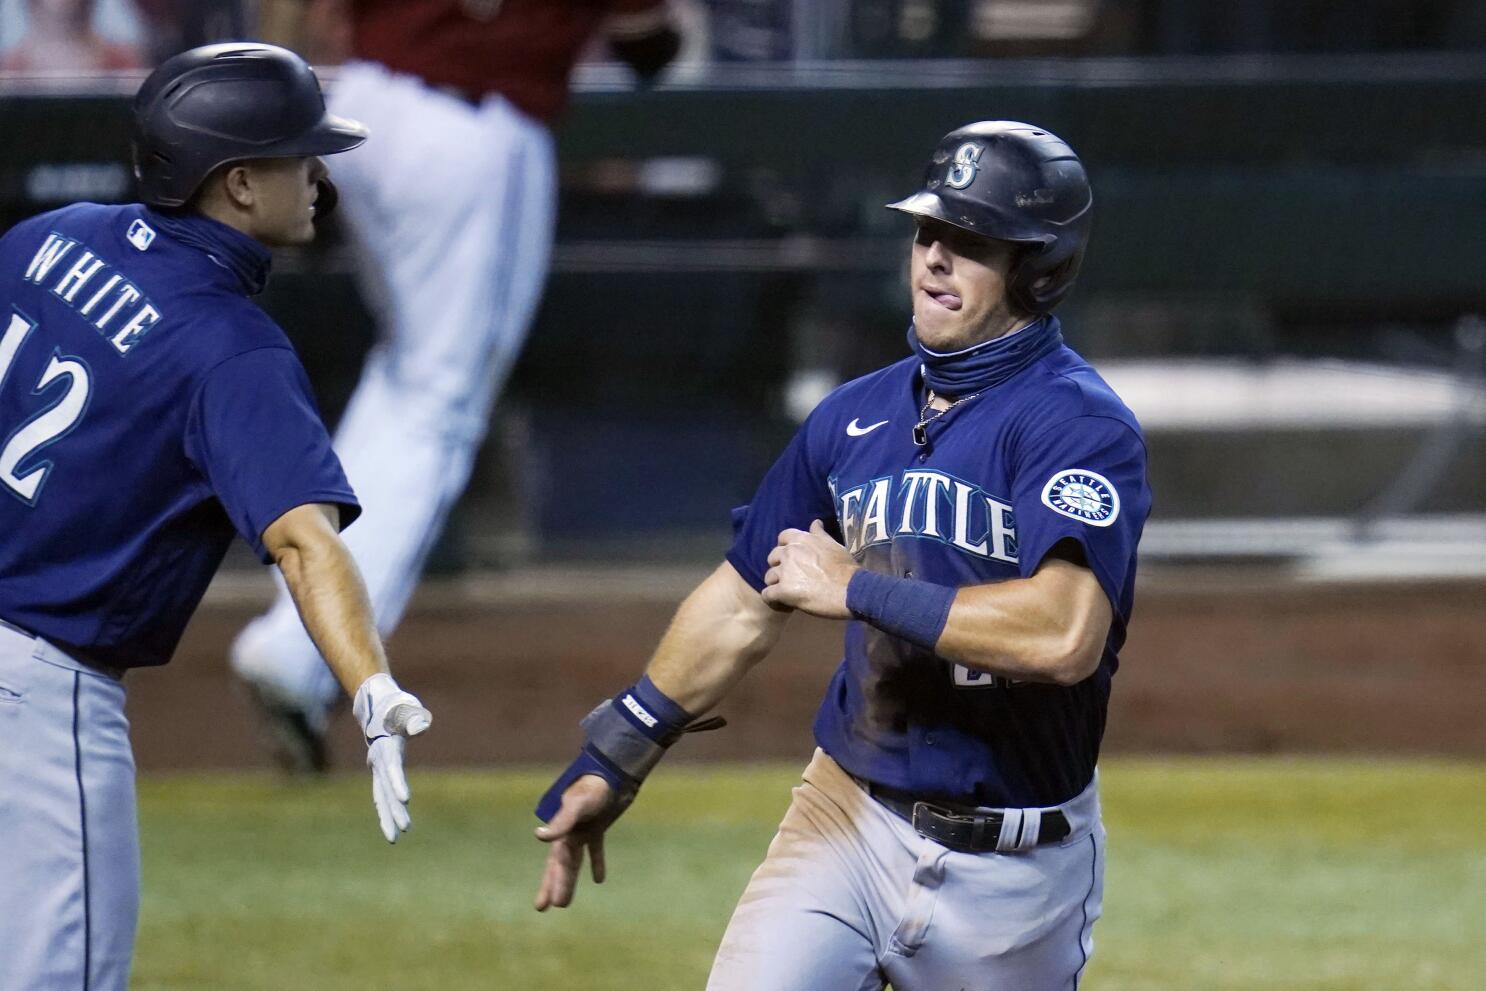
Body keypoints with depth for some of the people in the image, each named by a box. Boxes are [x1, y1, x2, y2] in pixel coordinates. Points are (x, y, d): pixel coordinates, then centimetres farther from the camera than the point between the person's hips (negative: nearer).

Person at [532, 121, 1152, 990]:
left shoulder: (1079, 424, -14)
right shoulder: (858, 415, 8)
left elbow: (1066, 633, -30)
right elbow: (744, 604, 20)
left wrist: (860, 590, -22)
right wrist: (614, 761, 21)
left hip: (1011, 865, -5)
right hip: (847, 819, 5)